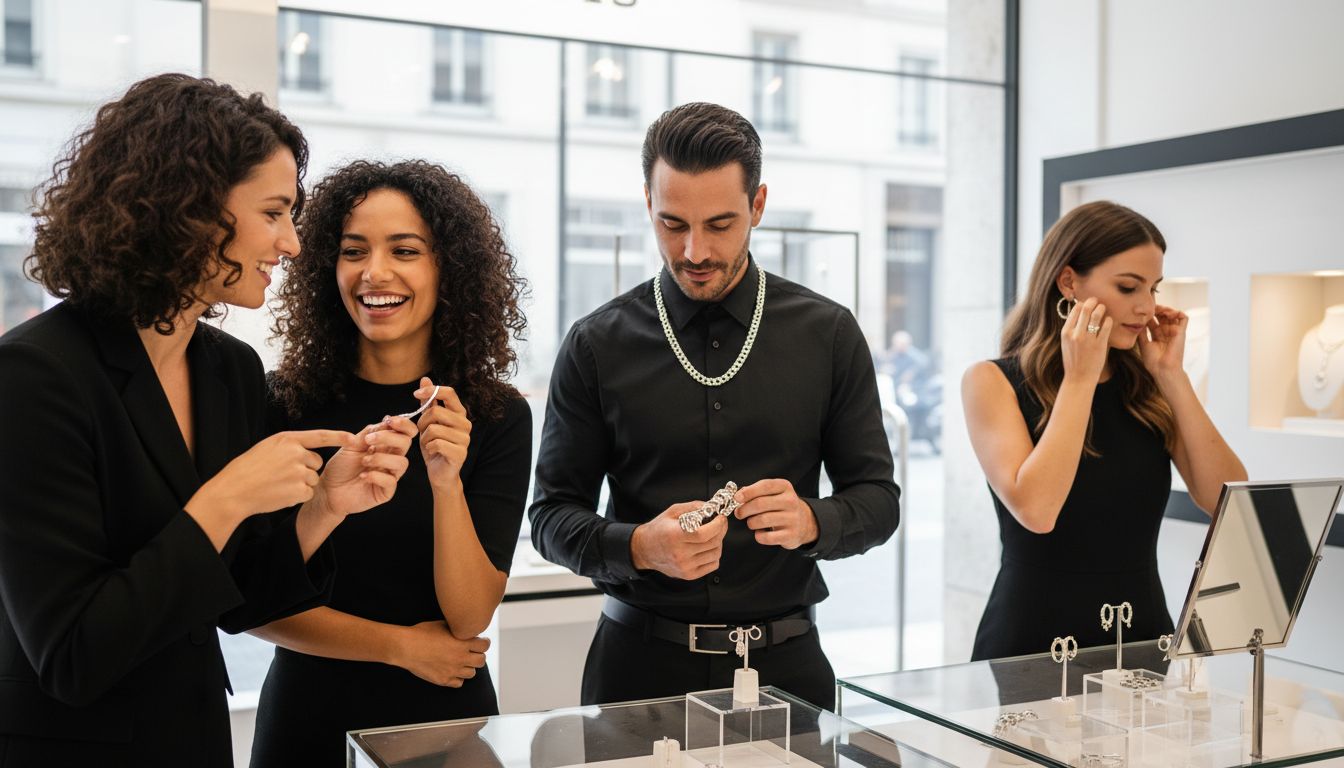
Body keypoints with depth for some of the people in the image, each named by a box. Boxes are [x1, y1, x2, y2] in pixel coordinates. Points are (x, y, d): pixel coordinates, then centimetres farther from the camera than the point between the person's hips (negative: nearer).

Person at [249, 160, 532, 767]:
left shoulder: (499, 416, -10)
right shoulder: (285, 404, -11)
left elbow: (470, 618, -14)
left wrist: (448, 482, -27)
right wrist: (399, 644, -10)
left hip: (444, 716, 0)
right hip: (308, 714, 0)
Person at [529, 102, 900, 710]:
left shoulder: (828, 334, 0)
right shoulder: (598, 345, -2)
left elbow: (878, 499, 3)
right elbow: (552, 516, 0)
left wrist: (811, 521, -19)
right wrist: (639, 547, -20)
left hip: (783, 661, 1)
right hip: (641, 662, 0)